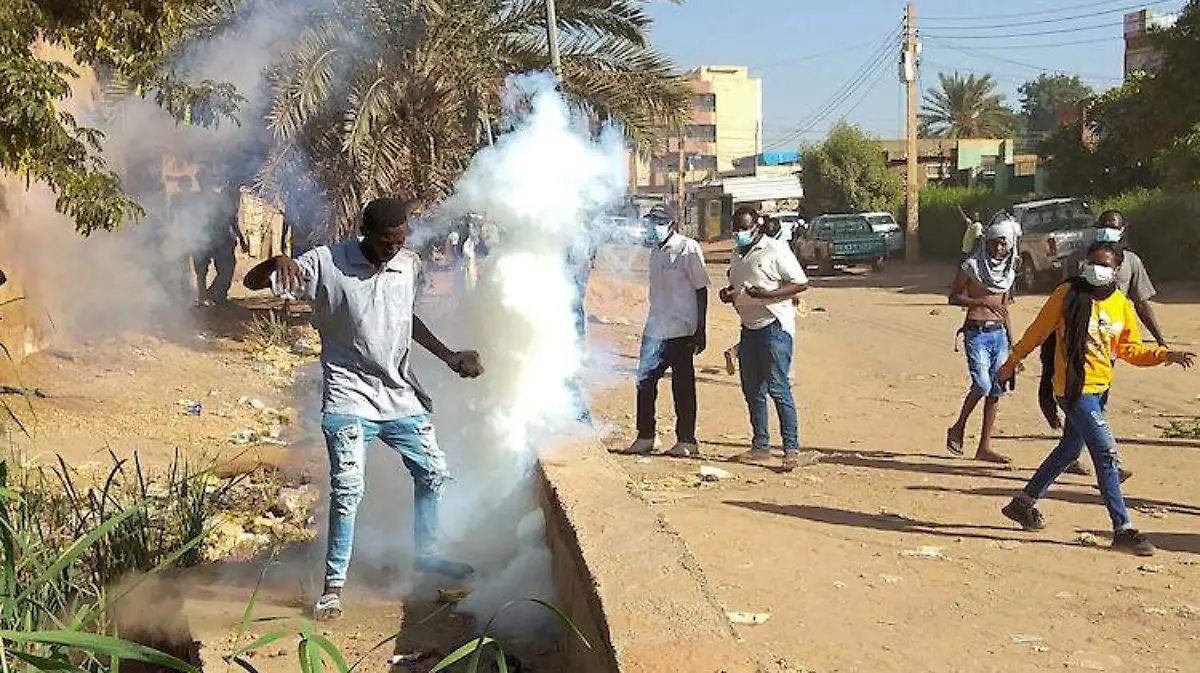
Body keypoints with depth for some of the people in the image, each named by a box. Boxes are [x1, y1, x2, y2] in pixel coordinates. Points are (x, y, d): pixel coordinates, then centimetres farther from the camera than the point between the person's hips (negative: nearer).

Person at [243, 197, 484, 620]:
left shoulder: (410, 266, 2)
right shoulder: (327, 263, -12)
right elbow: (253, 282, -13)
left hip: (401, 395, 6)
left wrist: (449, 358, 15)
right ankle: (334, 584, 4)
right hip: (350, 398, -5)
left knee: (434, 472, 14)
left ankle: (426, 554, 35)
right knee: (347, 490, -11)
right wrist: (277, 262, -35)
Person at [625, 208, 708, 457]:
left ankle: (687, 440, 10)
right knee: (645, 380, 7)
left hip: (681, 331, -7)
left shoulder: (688, 249, -9)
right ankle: (645, 437, 18)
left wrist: (701, 331, -13)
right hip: (655, 330, 7)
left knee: (683, 385, 1)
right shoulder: (656, 252, 14)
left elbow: (701, 290, -10)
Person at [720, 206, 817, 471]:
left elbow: (801, 283, -13)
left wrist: (767, 294, -24)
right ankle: (760, 446, 21)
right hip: (749, 327, 8)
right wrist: (728, 293, 4)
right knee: (752, 390, 11)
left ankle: (792, 449, -7)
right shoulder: (738, 253, 15)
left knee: (778, 388, -10)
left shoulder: (776, 250, -9)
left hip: (774, 326, -8)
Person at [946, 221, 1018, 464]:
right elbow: (953, 297, -4)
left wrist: (1012, 341, 19)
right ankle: (958, 429, 6)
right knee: (982, 385, -18)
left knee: (997, 389, 2)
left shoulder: (1008, 271, 14)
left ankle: (985, 447, 8)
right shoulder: (972, 266, -5)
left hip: (999, 333, 6)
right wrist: (982, 301, -17)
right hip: (976, 333, -6)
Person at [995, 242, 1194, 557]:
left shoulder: (1122, 305, 6)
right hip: (1074, 388, -7)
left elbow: (1130, 349, 10)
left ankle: (1024, 502, 33)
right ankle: (1123, 529, -6)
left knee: (1070, 449, 18)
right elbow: (1037, 332, -2)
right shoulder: (1067, 294, -10)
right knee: (1106, 452, -11)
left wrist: (1164, 355, -6)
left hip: (1100, 388, 7)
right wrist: (1012, 363, 4)